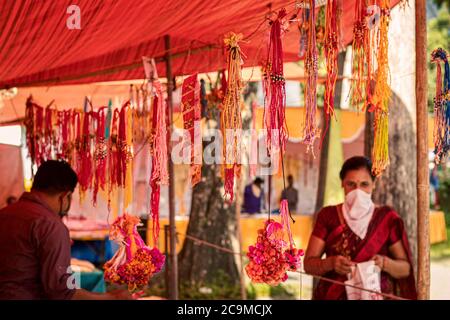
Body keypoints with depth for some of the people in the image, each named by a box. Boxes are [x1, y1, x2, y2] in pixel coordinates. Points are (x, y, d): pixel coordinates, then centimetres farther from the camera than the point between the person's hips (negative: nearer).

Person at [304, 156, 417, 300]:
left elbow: (406, 268, 3)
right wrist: (331, 263, -17)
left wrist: (385, 263, -16)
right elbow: (309, 263, 1)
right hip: (332, 295, 1)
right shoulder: (328, 216, 3)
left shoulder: (387, 218, 2)